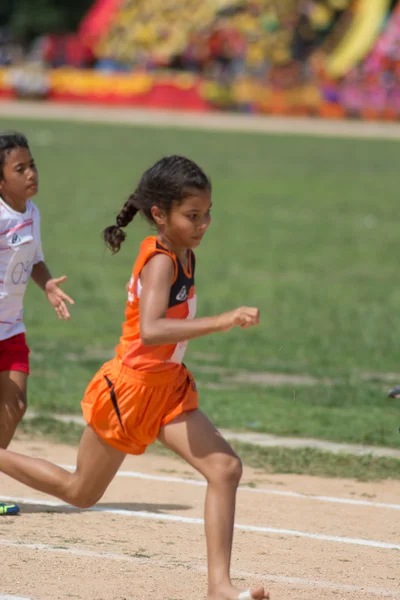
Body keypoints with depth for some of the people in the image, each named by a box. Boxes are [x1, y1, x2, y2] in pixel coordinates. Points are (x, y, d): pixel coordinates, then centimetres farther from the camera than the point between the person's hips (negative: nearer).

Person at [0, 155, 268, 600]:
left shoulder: (182, 255, 2)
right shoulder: (161, 262, -24)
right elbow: (149, 331, -41)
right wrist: (220, 322, -47)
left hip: (167, 388, 7)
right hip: (130, 387, -7)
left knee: (225, 469, -12)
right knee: (81, 492, 11)